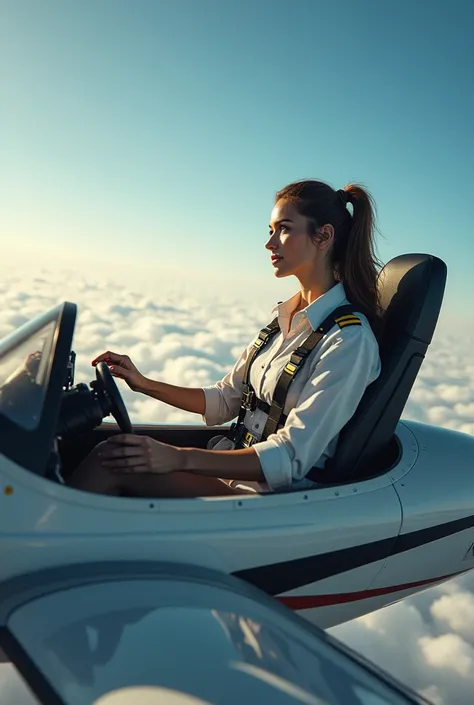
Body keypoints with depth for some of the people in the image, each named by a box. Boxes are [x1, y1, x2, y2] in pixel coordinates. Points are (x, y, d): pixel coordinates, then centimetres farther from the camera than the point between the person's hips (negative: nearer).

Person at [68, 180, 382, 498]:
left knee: (109, 463, -22)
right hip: (233, 468, 7)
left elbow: (292, 458, -21)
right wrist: (144, 384, 4)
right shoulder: (284, 317, 9)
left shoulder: (350, 339, -16)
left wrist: (179, 458, -30)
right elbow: (225, 401, 14)